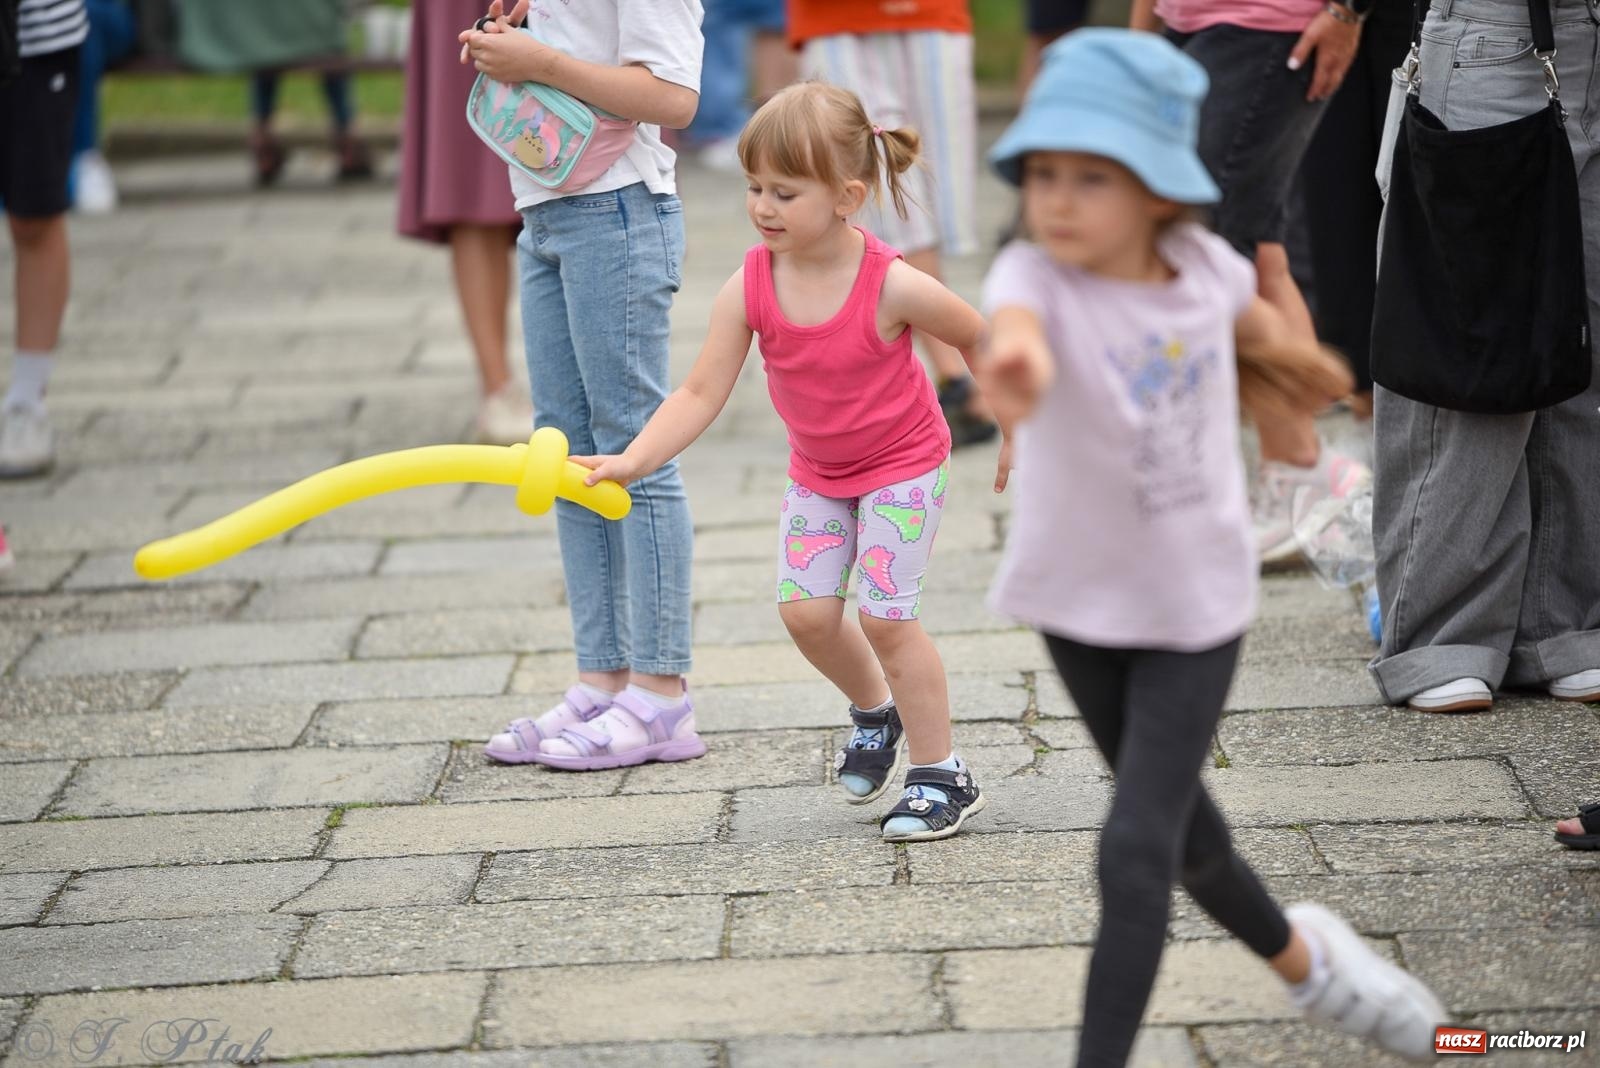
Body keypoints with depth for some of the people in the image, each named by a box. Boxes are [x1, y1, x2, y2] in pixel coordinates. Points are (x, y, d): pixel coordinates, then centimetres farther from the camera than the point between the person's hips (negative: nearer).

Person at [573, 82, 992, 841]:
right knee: (805, 610, -2)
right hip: (816, 472, 5)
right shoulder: (749, 287, -18)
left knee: (885, 615, -10)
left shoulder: (892, 286, -28)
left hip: (902, 466, -5)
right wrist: (634, 460, -32)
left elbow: (981, 339, -11)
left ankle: (941, 774, 6)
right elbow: (701, 394, -18)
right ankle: (874, 710, 30)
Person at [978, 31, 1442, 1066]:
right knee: (1179, 827, 19)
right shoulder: (1038, 274, -24)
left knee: (1136, 852, -9)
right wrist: (1015, 353, -76)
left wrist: (1284, 346, 35)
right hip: (1080, 599, 0)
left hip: (1197, 601, 0)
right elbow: (1016, 316, -51)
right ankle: (1299, 956, 46)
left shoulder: (1199, 263, -14)